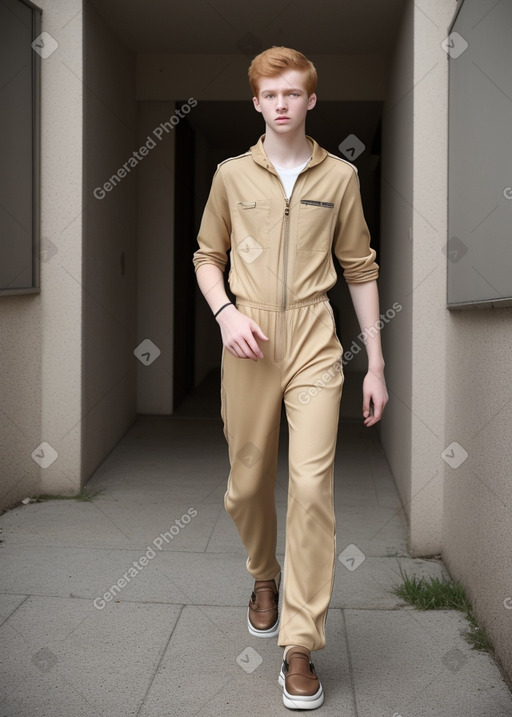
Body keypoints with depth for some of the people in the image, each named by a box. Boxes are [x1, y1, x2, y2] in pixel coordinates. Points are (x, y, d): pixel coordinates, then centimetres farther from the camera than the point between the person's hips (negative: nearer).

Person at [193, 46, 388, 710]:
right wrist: (226, 313, -7)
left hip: (314, 340, -1)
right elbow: (208, 255, 14)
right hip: (249, 342, 2)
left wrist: (376, 364, 5)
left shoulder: (340, 176, 6)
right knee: (248, 484, 10)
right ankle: (265, 577, 42)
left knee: (312, 483, -13)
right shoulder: (232, 175, 8)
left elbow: (360, 269, 8)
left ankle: (300, 646, -3)